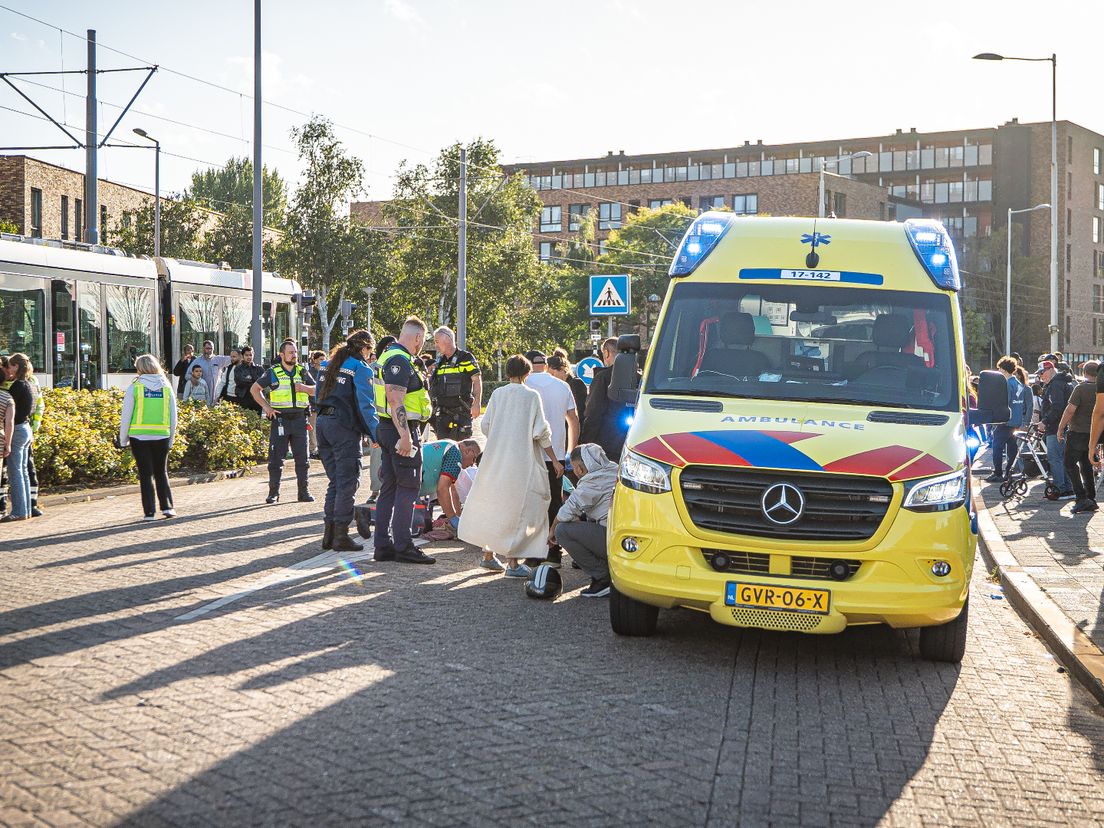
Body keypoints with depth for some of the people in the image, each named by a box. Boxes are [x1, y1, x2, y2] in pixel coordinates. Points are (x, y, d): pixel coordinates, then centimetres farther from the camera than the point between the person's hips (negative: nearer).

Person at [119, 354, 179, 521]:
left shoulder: (134, 387, -5)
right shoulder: (166, 387, 4)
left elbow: (126, 416, -3)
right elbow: (173, 417, 8)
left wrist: (123, 440, 6)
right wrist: (171, 439, 18)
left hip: (139, 437, -2)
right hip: (162, 436, 2)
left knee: (146, 474, 5)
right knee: (161, 472, 17)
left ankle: (149, 512, 4)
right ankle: (167, 506, 10)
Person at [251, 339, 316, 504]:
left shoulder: (302, 372, 11)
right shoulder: (272, 372, 2)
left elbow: (316, 390, 14)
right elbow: (254, 389, 5)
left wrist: (304, 388, -7)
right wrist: (266, 407, -5)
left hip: (299, 419, 3)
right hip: (280, 419, -3)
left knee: (302, 458, 4)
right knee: (276, 458, 0)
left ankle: (303, 492, 12)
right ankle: (273, 493, 7)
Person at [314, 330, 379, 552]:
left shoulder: (328, 365, 15)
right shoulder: (361, 369, -6)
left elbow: (318, 396, 20)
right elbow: (366, 406, -12)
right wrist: (376, 435, -11)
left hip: (323, 423, 7)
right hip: (344, 427, -7)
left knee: (335, 481, 14)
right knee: (348, 482, -2)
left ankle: (329, 533, 14)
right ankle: (341, 536, -4)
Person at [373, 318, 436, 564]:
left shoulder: (389, 356, 17)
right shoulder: (400, 360, -16)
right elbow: (395, 399, -24)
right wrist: (405, 436, -28)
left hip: (387, 429, 10)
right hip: (401, 430, -10)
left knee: (389, 488, 11)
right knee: (408, 488, -6)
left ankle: (383, 545, 14)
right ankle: (403, 546, -5)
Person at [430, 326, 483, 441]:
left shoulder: (466, 358, -4)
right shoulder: (439, 362, 15)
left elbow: (477, 380, -7)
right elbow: (433, 385, 23)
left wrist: (477, 404, -14)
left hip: (461, 411, -6)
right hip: (442, 413, 6)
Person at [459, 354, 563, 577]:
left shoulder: (497, 394, 4)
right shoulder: (531, 396, -6)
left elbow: (485, 425, 6)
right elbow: (541, 432, -7)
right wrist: (554, 460, 1)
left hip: (495, 459, 4)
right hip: (522, 462, -4)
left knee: (493, 504, 16)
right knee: (517, 508, 1)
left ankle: (488, 553, 22)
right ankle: (513, 562, -3)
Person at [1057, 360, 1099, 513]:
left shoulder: (1081, 388, -14)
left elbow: (1070, 410, -18)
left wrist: (1061, 428, -8)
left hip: (1078, 433, -6)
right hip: (1093, 433, 6)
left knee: (1070, 465, -1)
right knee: (1087, 466, 15)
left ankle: (1081, 498, -12)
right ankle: (1091, 500, 14)